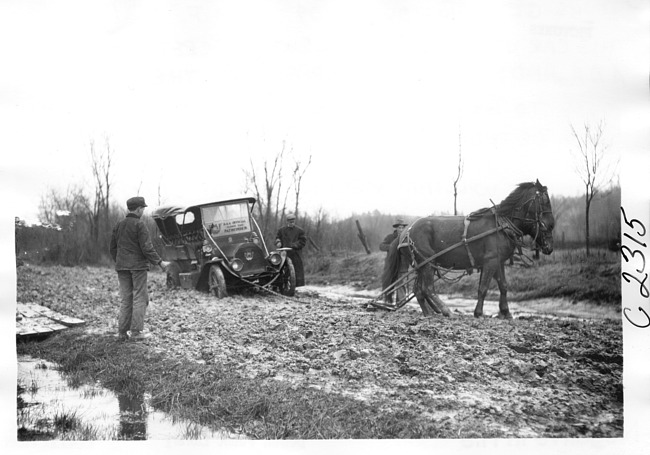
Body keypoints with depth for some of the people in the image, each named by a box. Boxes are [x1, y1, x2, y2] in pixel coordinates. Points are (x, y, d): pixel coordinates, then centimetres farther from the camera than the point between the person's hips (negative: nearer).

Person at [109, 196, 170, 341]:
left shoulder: (118, 225, 11)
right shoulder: (139, 225, -9)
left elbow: (113, 248, 15)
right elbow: (146, 247, -15)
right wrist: (159, 262, -11)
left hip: (122, 266, 6)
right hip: (138, 266, -6)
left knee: (126, 299, 10)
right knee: (140, 298, -1)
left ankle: (122, 332, 7)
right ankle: (136, 332, -4)